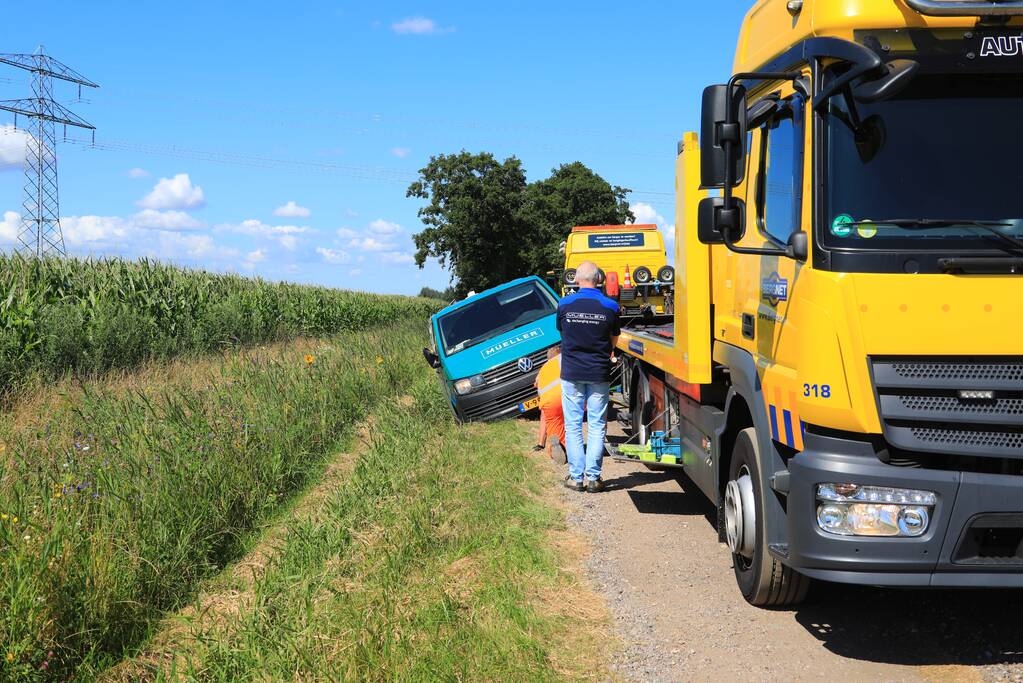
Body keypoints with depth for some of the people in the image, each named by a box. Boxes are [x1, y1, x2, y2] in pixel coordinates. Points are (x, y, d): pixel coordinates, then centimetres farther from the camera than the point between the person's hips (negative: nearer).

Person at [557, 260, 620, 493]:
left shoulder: (564, 304, -5)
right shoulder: (609, 306, -5)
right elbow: (614, 340, 7)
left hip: (571, 373, 0)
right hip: (599, 373, 0)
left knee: (573, 425, 7)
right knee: (597, 425, 6)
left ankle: (576, 476, 7)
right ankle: (593, 477, 5)